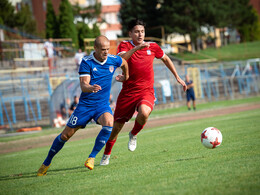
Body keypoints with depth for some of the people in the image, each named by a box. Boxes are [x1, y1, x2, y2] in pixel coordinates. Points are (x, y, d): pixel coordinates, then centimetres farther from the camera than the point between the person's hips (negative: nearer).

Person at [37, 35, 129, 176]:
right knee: (65, 135, 1)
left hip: (103, 104, 2)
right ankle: (47, 163, 21)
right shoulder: (86, 62, -13)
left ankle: (92, 157, -18)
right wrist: (91, 88, -44)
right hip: (85, 104, -2)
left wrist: (126, 77, 37)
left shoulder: (113, 60, -2)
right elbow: (83, 85, -22)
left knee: (109, 123, -31)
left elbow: (124, 63, 23)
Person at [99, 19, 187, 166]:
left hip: (146, 92, 0)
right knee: (116, 127, 5)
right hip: (128, 92, 0)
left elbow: (165, 59, 23)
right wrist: (136, 48, -36)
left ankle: (134, 135, -1)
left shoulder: (152, 47, 5)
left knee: (144, 113, -34)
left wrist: (178, 78, 24)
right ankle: (106, 155, 30)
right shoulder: (125, 45, -2)